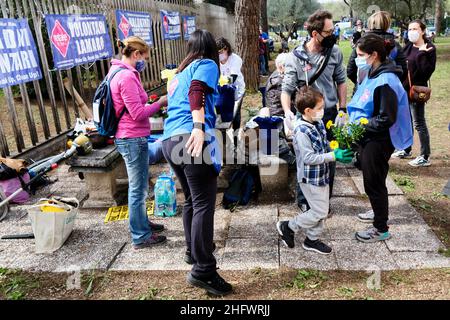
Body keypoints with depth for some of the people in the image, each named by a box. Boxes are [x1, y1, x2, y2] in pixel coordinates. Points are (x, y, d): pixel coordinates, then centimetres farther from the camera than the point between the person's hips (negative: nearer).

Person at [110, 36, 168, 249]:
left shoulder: (119, 72, 13)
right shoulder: (127, 76, -19)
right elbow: (138, 114, -20)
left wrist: (155, 104, 10)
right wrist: (160, 102, -9)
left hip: (130, 138, 10)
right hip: (133, 138, -10)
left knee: (138, 186, 22)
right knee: (138, 189, 0)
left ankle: (142, 223, 38)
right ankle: (140, 237, 13)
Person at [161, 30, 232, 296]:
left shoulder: (181, 71, 29)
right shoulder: (207, 65, 7)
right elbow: (197, 92, -13)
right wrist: (198, 127, -26)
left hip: (170, 140, 8)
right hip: (193, 137, -8)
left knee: (192, 199, 20)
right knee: (204, 203, -8)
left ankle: (193, 251, 32)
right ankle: (203, 270, -8)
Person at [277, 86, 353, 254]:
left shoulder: (319, 123, 3)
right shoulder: (301, 131, -25)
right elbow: (309, 158, -25)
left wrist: (336, 151, -2)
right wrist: (334, 156, -24)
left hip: (322, 175, 9)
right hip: (310, 178, -9)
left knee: (322, 210, 17)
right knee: (320, 212, -1)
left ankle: (312, 240, 33)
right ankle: (288, 227, 16)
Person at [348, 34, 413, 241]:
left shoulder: (386, 81, -23)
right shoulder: (372, 75, 6)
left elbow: (386, 119, -24)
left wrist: (361, 126, -20)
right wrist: (355, 120, 4)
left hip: (379, 141, -9)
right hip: (367, 138, 9)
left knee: (374, 182, 3)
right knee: (370, 179, 23)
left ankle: (381, 229, 20)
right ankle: (379, 212, 45)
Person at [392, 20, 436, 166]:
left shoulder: (429, 49, -10)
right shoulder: (408, 47, 9)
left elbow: (427, 71, -19)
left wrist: (422, 53, -22)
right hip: (404, 89, 7)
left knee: (419, 123, -2)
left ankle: (425, 157, 8)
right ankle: (407, 150, 31)